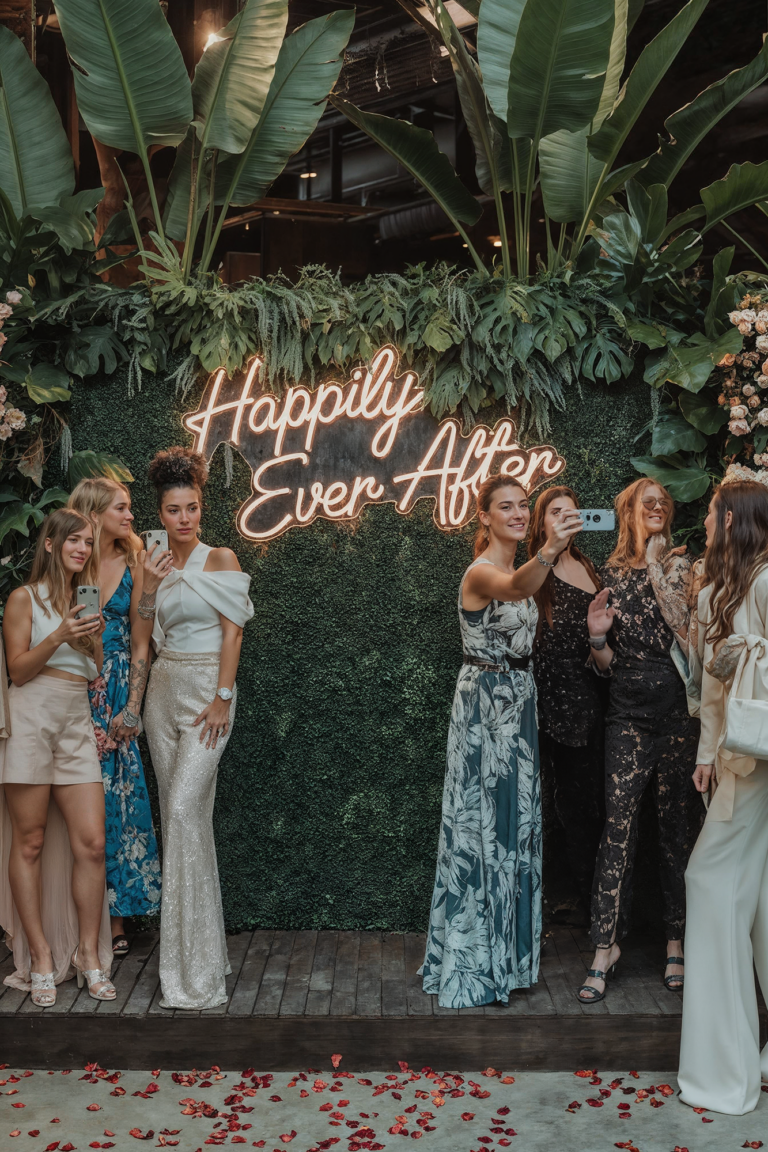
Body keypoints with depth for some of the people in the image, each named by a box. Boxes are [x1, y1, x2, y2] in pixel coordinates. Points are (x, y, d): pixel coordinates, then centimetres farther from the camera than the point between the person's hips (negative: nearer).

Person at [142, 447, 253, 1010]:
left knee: (185, 807, -15)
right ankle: (191, 948, 20)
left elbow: (232, 631, -9)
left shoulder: (220, 559, -3)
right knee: (178, 811, 8)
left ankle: (196, 971, -9)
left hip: (206, 692, -6)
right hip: (163, 690, 6)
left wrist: (222, 698, -14)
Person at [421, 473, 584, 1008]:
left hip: (518, 704, 9)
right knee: (481, 823, -2)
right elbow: (515, 589, -42)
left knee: (515, 820, 15)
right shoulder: (481, 572, -18)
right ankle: (469, 964, 9)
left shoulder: (519, 567, 11)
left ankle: (506, 951, 29)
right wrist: (549, 552, -60)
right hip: (485, 706, -9)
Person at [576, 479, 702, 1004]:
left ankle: (677, 942, 18)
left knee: (678, 826, 5)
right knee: (618, 826, -4)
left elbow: (687, 635, -13)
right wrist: (597, 636, -8)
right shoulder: (611, 573, 9)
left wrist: (657, 573, -12)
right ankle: (606, 947, 4)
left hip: (678, 709, -1)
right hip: (628, 712, 1)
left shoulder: (680, 565, 3)